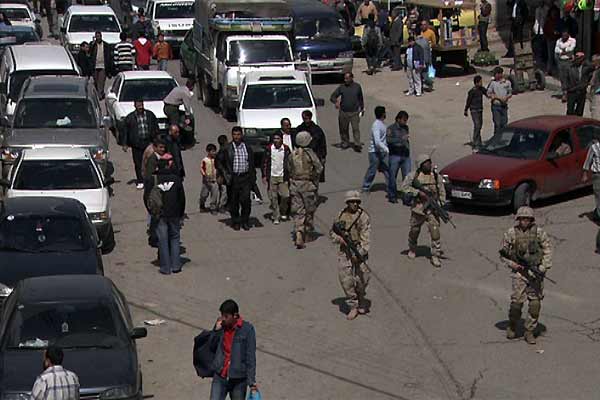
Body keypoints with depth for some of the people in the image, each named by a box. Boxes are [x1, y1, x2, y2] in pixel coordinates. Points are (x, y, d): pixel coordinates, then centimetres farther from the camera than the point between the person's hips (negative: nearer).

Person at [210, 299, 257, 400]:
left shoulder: (247, 329, -11)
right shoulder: (220, 325, 1)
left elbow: (250, 357, -10)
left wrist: (252, 382, -13)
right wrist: (216, 331, -8)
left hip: (238, 380, -3)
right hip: (220, 377, 3)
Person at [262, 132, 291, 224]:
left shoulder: (286, 149, 1)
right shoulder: (269, 149, -2)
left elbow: (290, 162, 9)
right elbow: (264, 163, 2)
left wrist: (289, 176, 6)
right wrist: (264, 176, -1)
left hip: (283, 176, 1)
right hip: (272, 176, -1)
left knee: (285, 196, -5)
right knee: (273, 198, 1)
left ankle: (283, 212, 20)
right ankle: (276, 217, 10)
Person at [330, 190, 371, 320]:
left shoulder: (363, 216, -5)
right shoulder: (341, 215, 7)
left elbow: (366, 236, -11)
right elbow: (332, 232, 16)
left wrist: (361, 252, -21)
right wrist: (338, 238, -6)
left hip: (359, 250, -3)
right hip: (344, 250, 3)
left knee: (361, 278, 0)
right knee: (345, 278, -7)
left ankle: (361, 300, 29)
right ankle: (353, 306, 2)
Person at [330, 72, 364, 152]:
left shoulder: (357, 87, 6)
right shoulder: (341, 87, 2)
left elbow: (360, 98, 18)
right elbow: (333, 96, 0)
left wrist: (362, 108, 22)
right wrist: (336, 102, -21)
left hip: (354, 112, -1)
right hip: (343, 112, 1)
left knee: (356, 128, -10)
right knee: (343, 129, 7)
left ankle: (357, 145, -10)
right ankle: (345, 143, 23)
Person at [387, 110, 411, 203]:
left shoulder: (405, 127, 13)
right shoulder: (391, 128, -5)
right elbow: (389, 140, -21)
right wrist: (401, 139, -29)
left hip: (405, 156, 4)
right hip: (394, 156, -4)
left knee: (407, 176, -4)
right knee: (392, 177, 3)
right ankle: (392, 196, 15)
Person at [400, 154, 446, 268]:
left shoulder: (436, 176, 4)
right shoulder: (413, 176, -3)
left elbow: (442, 192, 8)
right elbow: (404, 187, -9)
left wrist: (442, 205, -4)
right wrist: (418, 192, -18)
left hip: (432, 209, 0)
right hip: (418, 208, 0)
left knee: (435, 232, -10)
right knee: (414, 231, 14)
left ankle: (435, 256, -3)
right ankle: (412, 249, 41)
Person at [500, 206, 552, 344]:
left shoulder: (538, 232, -2)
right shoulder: (511, 233, -2)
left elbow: (548, 248, 5)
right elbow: (503, 251, 7)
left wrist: (544, 267, -5)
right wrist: (512, 264, -7)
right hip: (519, 271, -1)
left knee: (535, 303, -1)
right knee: (517, 301, -9)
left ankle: (529, 332, 12)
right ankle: (512, 328, 16)